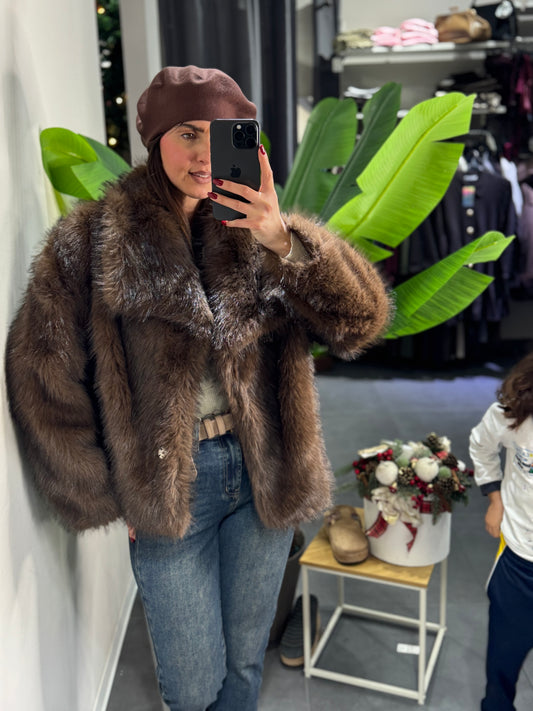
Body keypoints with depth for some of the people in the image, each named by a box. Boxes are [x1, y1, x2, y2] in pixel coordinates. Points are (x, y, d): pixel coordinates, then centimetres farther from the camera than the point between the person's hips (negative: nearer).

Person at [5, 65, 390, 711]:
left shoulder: (254, 234, 0)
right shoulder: (92, 240, -8)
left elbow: (361, 322, -10)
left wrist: (284, 241, -25)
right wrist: (106, 496, -3)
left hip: (262, 473, 3)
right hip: (166, 483, -2)